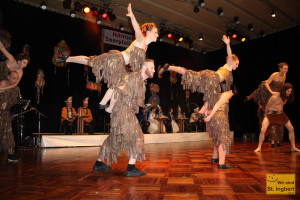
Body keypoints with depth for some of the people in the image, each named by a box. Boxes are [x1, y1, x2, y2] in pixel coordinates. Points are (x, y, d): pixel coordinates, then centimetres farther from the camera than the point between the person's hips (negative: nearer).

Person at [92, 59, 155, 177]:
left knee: (114, 138, 15)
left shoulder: (142, 83, 20)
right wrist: (110, 108, -11)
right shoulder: (133, 76, -10)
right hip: (122, 109, -9)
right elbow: (117, 91, -16)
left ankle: (99, 163, 27)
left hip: (129, 112, 9)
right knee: (136, 136, -11)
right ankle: (131, 169, -9)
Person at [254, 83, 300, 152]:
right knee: (263, 130, -21)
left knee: (291, 129, 4)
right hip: (271, 114, -6)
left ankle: (293, 147, 20)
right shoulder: (275, 97, -24)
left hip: (280, 114, 6)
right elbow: (267, 107, -10)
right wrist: (266, 114, 3)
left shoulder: (286, 97, -4)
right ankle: (259, 147, -8)